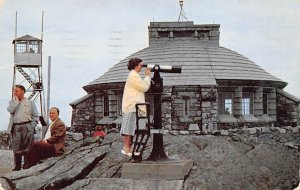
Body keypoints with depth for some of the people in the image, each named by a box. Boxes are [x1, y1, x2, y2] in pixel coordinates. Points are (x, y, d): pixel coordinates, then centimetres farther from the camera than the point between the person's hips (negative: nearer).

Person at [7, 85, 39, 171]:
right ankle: (17, 166, 8)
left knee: (27, 148, -1)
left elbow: (35, 116, 7)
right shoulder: (12, 102, 15)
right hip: (16, 127, 2)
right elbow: (11, 110, -7)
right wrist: (16, 100, -1)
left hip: (27, 127, -2)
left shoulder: (30, 102, 8)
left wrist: (32, 126, -5)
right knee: (16, 148, 1)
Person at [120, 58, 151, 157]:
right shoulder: (133, 75, -12)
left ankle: (127, 147, 10)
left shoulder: (133, 75, 22)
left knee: (131, 128, 9)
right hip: (132, 107, -11)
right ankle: (126, 148, -10)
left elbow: (143, 87, 23)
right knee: (130, 127, -11)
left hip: (133, 106, 11)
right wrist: (147, 76, -2)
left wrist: (147, 77, 16)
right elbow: (144, 87, -13)